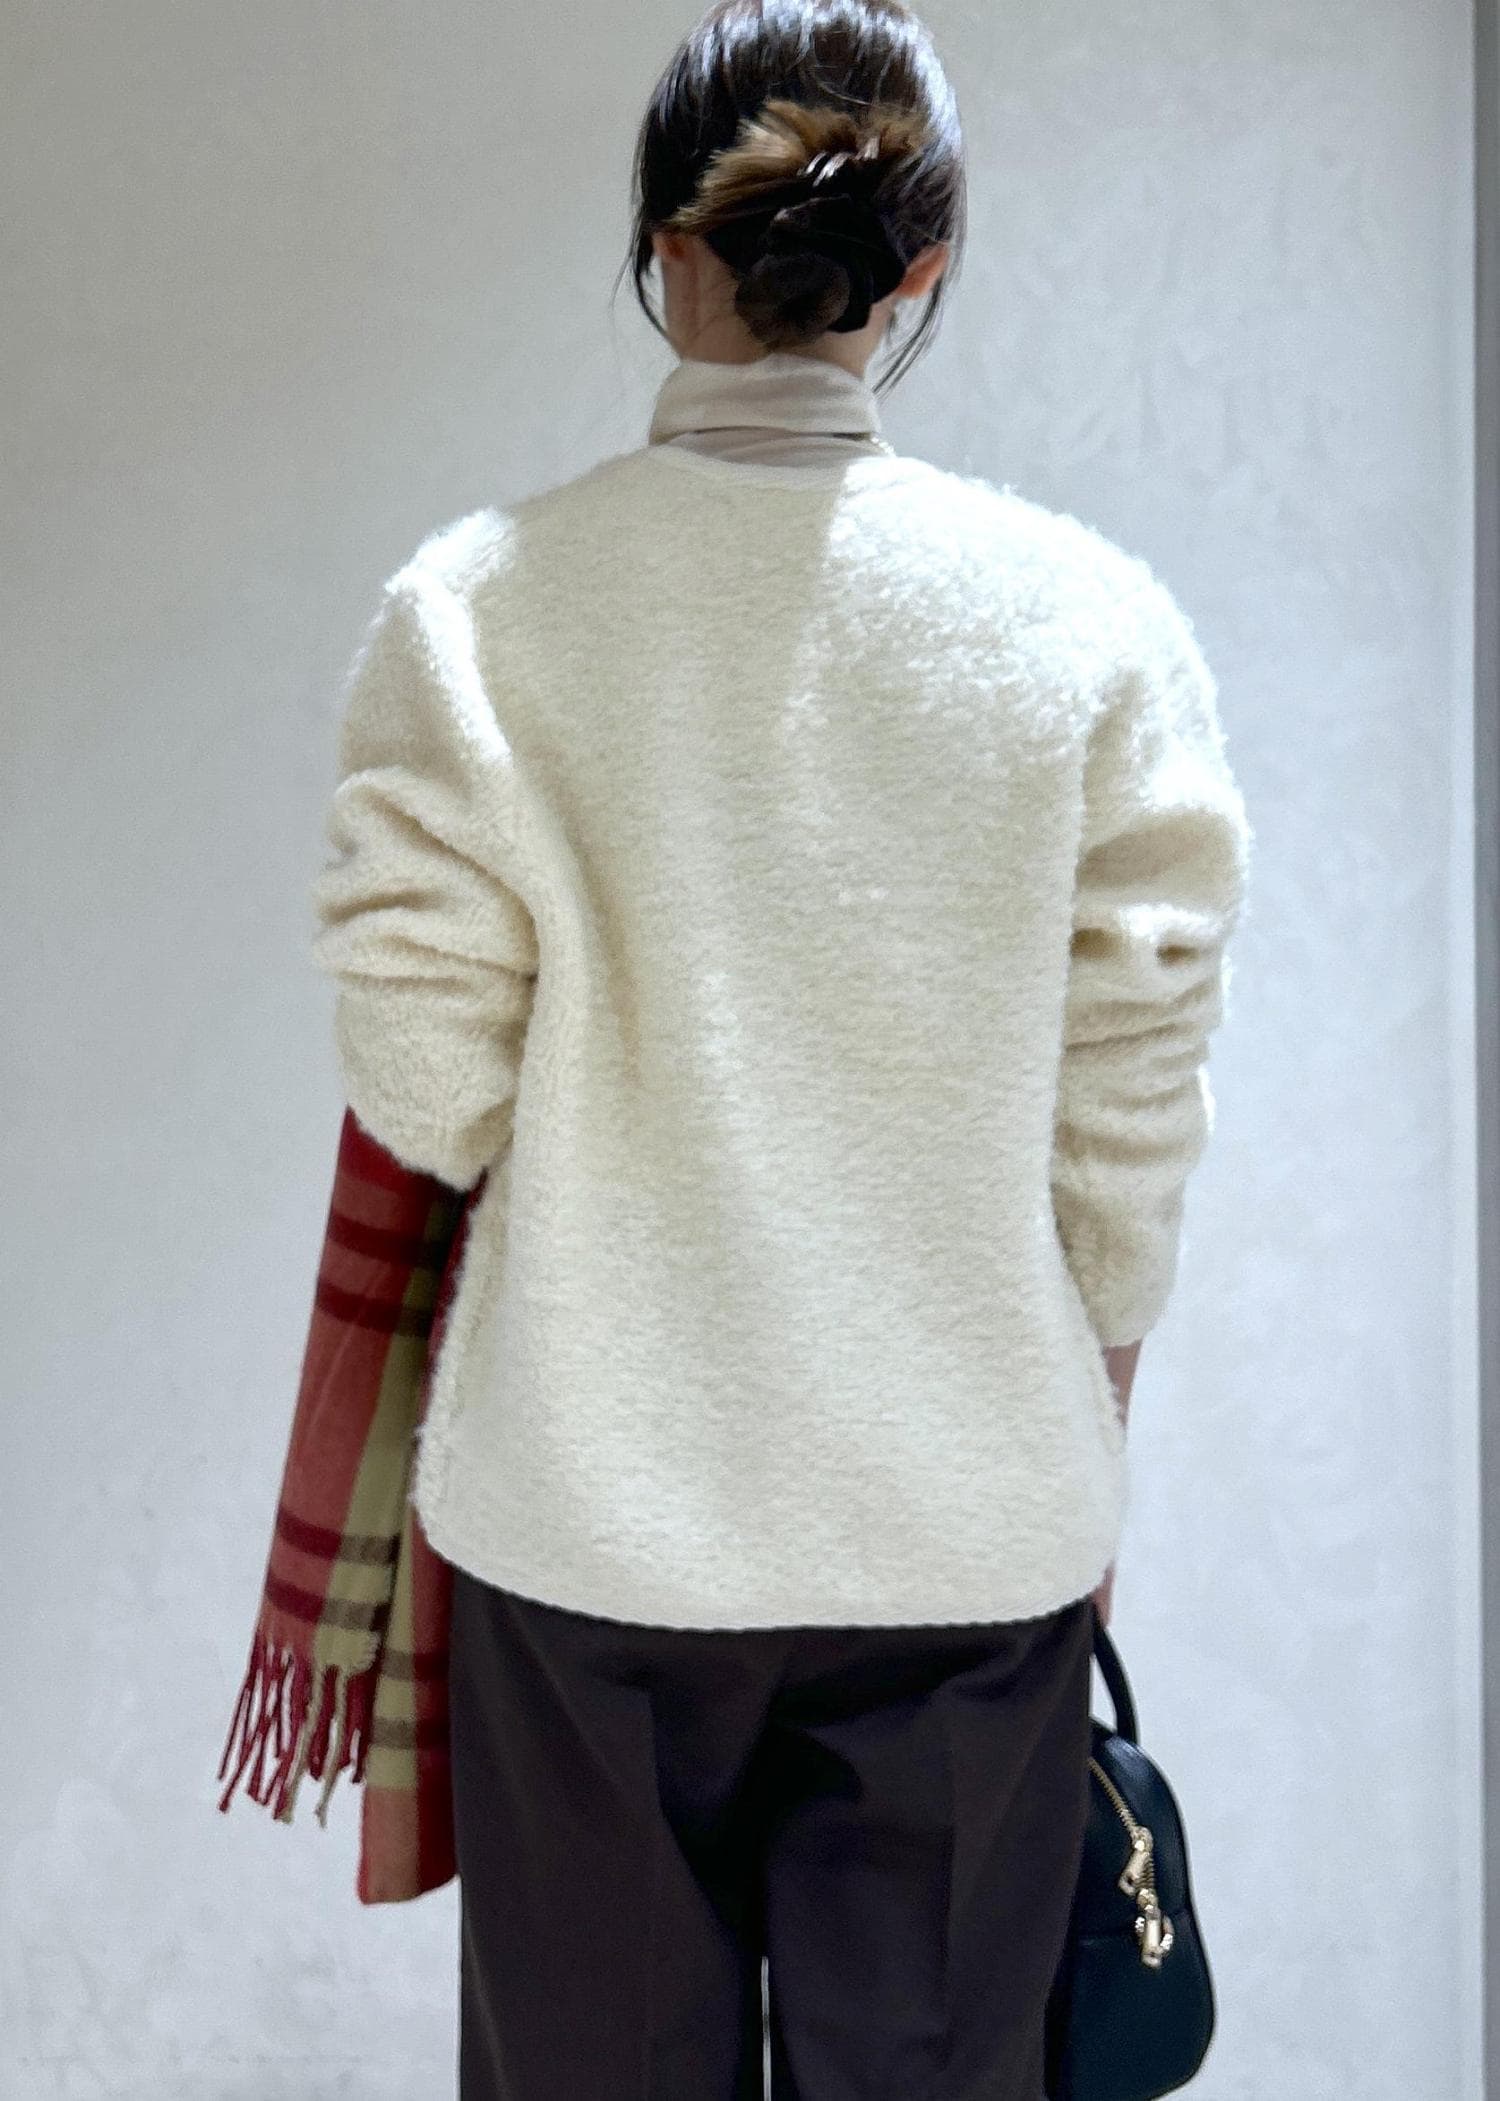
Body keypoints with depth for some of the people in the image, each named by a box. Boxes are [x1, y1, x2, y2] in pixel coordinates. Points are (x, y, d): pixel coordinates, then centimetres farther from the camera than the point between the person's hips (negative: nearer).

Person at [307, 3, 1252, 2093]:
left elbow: (425, 1075, -7)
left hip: (589, 1508, 0)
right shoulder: (1095, 614, -7)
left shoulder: (475, 601, -9)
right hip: (971, 1527, 1)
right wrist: (1084, 1426, 11)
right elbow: (1134, 1097, -4)